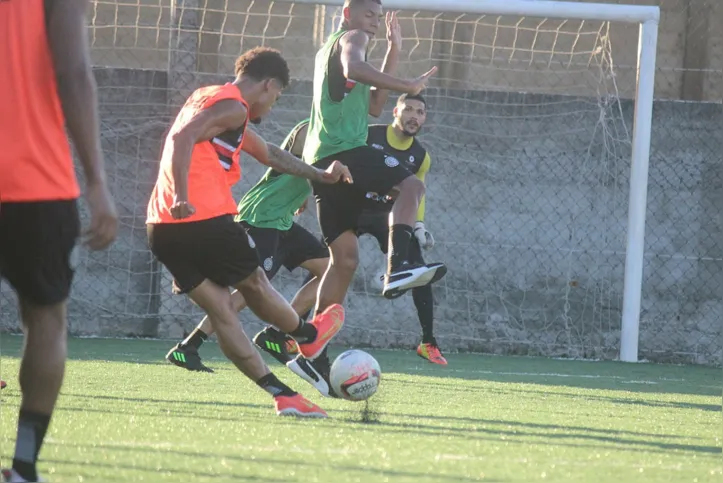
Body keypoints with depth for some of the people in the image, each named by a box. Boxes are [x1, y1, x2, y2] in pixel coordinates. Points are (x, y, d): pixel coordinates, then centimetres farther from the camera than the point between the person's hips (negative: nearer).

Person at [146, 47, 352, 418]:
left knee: (221, 311, 5)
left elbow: (269, 154, 38)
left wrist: (320, 175, 43)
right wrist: (181, 198, -33)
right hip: (205, 220, -9)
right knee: (254, 285, 16)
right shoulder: (232, 106, -4)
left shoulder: (208, 99, 27)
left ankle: (282, 394, 5)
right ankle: (307, 336, 39)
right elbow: (182, 138, -23)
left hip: (162, 229, 9)